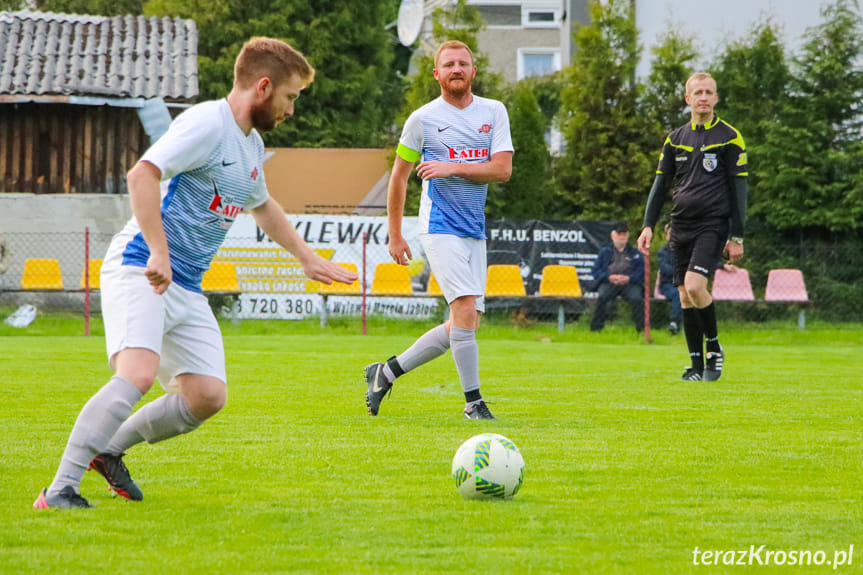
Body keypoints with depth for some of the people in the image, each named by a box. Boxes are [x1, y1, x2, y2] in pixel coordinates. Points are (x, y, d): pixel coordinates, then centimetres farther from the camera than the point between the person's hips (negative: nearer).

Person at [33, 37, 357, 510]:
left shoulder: (251, 145, 18)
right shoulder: (206, 123, -13)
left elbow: (261, 205, 38)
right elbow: (143, 174, -25)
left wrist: (307, 258, 40)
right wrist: (158, 253, -31)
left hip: (188, 289, 9)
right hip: (139, 272, -9)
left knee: (208, 396, -1)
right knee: (138, 374, -27)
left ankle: (110, 449, 18)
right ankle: (59, 490, -25)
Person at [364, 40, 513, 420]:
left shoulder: (493, 112, 7)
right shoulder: (423, 118, -1)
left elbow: (503, 169, -3)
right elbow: (399, 176, 7)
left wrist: (452, 168, -16)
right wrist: (395, 235, 7)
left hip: (475, 230, 5)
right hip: (440, 227, -5)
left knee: (465, 325, 5)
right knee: (466, 308, -19)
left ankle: (386, 372, 18)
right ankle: (473, 401, -11)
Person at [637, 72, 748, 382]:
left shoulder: (729, 138, 0)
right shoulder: (675, 139, 12)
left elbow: (739, 189, -1)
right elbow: (661, 184, 16)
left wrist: (737, 237, -5)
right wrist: (648, 225, 6)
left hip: (713, 225, -5)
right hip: (681, 226, 5)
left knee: (694, 285, -21)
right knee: (685, 296, 3)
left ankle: (714, 347, 0)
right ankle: (697, 365, 10)